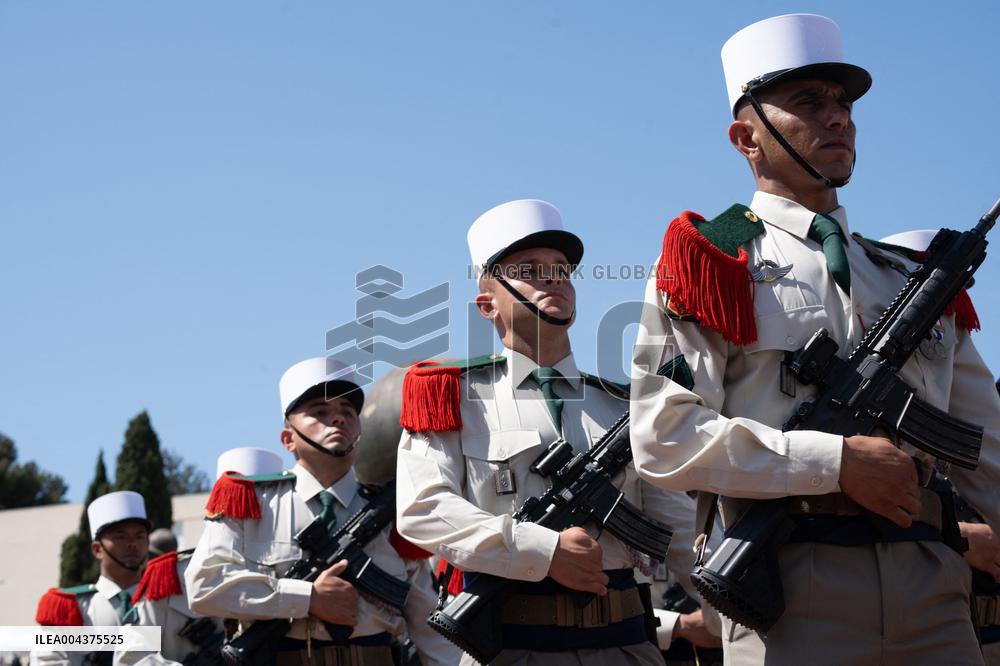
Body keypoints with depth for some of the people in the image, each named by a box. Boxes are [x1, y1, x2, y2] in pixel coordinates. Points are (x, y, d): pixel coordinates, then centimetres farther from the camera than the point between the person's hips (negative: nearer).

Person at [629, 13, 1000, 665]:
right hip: (794, 607, -4)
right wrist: (838, 460, -13)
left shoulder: (916, 277, 20)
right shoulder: (710, 263, 4)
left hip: (935, 605, 5)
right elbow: (664, 439, -8)